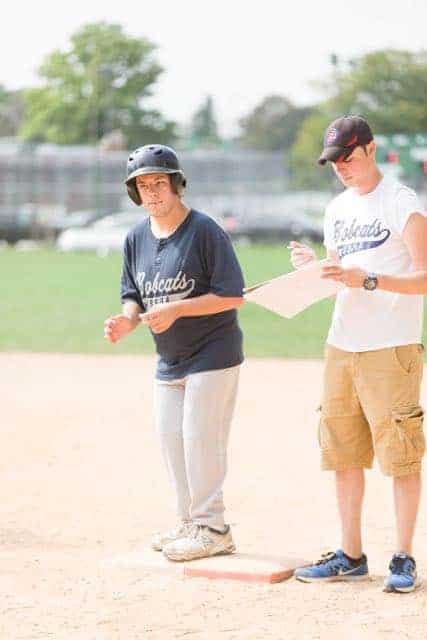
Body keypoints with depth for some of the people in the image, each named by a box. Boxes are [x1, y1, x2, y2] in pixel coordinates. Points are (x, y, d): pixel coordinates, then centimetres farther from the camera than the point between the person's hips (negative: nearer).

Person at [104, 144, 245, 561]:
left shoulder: (204, 231, -16)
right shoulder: (136, 238, 6)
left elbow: (232, 296, -18)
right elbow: (134, 296, 13)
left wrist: (175, 310, -24)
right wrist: (127, 320, -10)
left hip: (212, 354, -7)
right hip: (168, 359, 7)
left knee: (199, 436, -8)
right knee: (169, 438, 10)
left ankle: (211, 529, 3)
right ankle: (189, 524, 23)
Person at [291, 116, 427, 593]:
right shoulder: (337, 209, 15)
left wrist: (367, 279, -25)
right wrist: (312, 268, 0)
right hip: (341, 346, 7)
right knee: (343, 452, 9)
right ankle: (350, 555, 17)